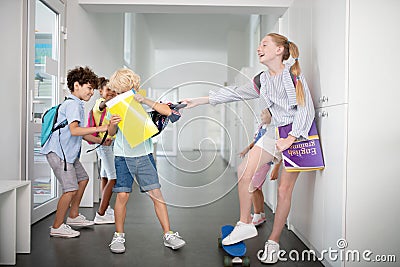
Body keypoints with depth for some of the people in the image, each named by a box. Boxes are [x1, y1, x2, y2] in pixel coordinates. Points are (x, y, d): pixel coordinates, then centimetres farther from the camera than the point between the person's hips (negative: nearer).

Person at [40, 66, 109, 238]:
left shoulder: (77, 105, 18)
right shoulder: (73, 104, -15)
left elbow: (81, 133, 20)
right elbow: (74, 130, -30)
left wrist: (101, 141, 11)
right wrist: (99, 128, -33)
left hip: (69, 152, 11)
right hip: (58, 152, -11)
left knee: (82, 179, 19)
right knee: (71, 189, -12)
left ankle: (73, 216, 32)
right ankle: (57, 227, 1)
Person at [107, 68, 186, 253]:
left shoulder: (143, 101, 1)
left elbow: (167, 112, -10)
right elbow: (111, 133, 8)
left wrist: (145, 100, -18)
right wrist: (112, 124, -15)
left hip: (144, 154, 0)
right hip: (123, 156, 1)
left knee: (156, 194, -3)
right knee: (122, 195, -3)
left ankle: (168, 235, 6)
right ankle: (118, 236, 16)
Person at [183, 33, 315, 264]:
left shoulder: (293, 73, -9)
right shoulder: (263, 80, 9)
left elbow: (306, 108, -14)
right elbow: (235, 93, 12)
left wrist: (291, 139, -22)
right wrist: (198, 101, 10)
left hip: (298, 134, -6)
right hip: (276, 132, 6)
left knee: (284, 189, -4)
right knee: (244, 170, -6)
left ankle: (274, 242, 9)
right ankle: (245, 224, 9)